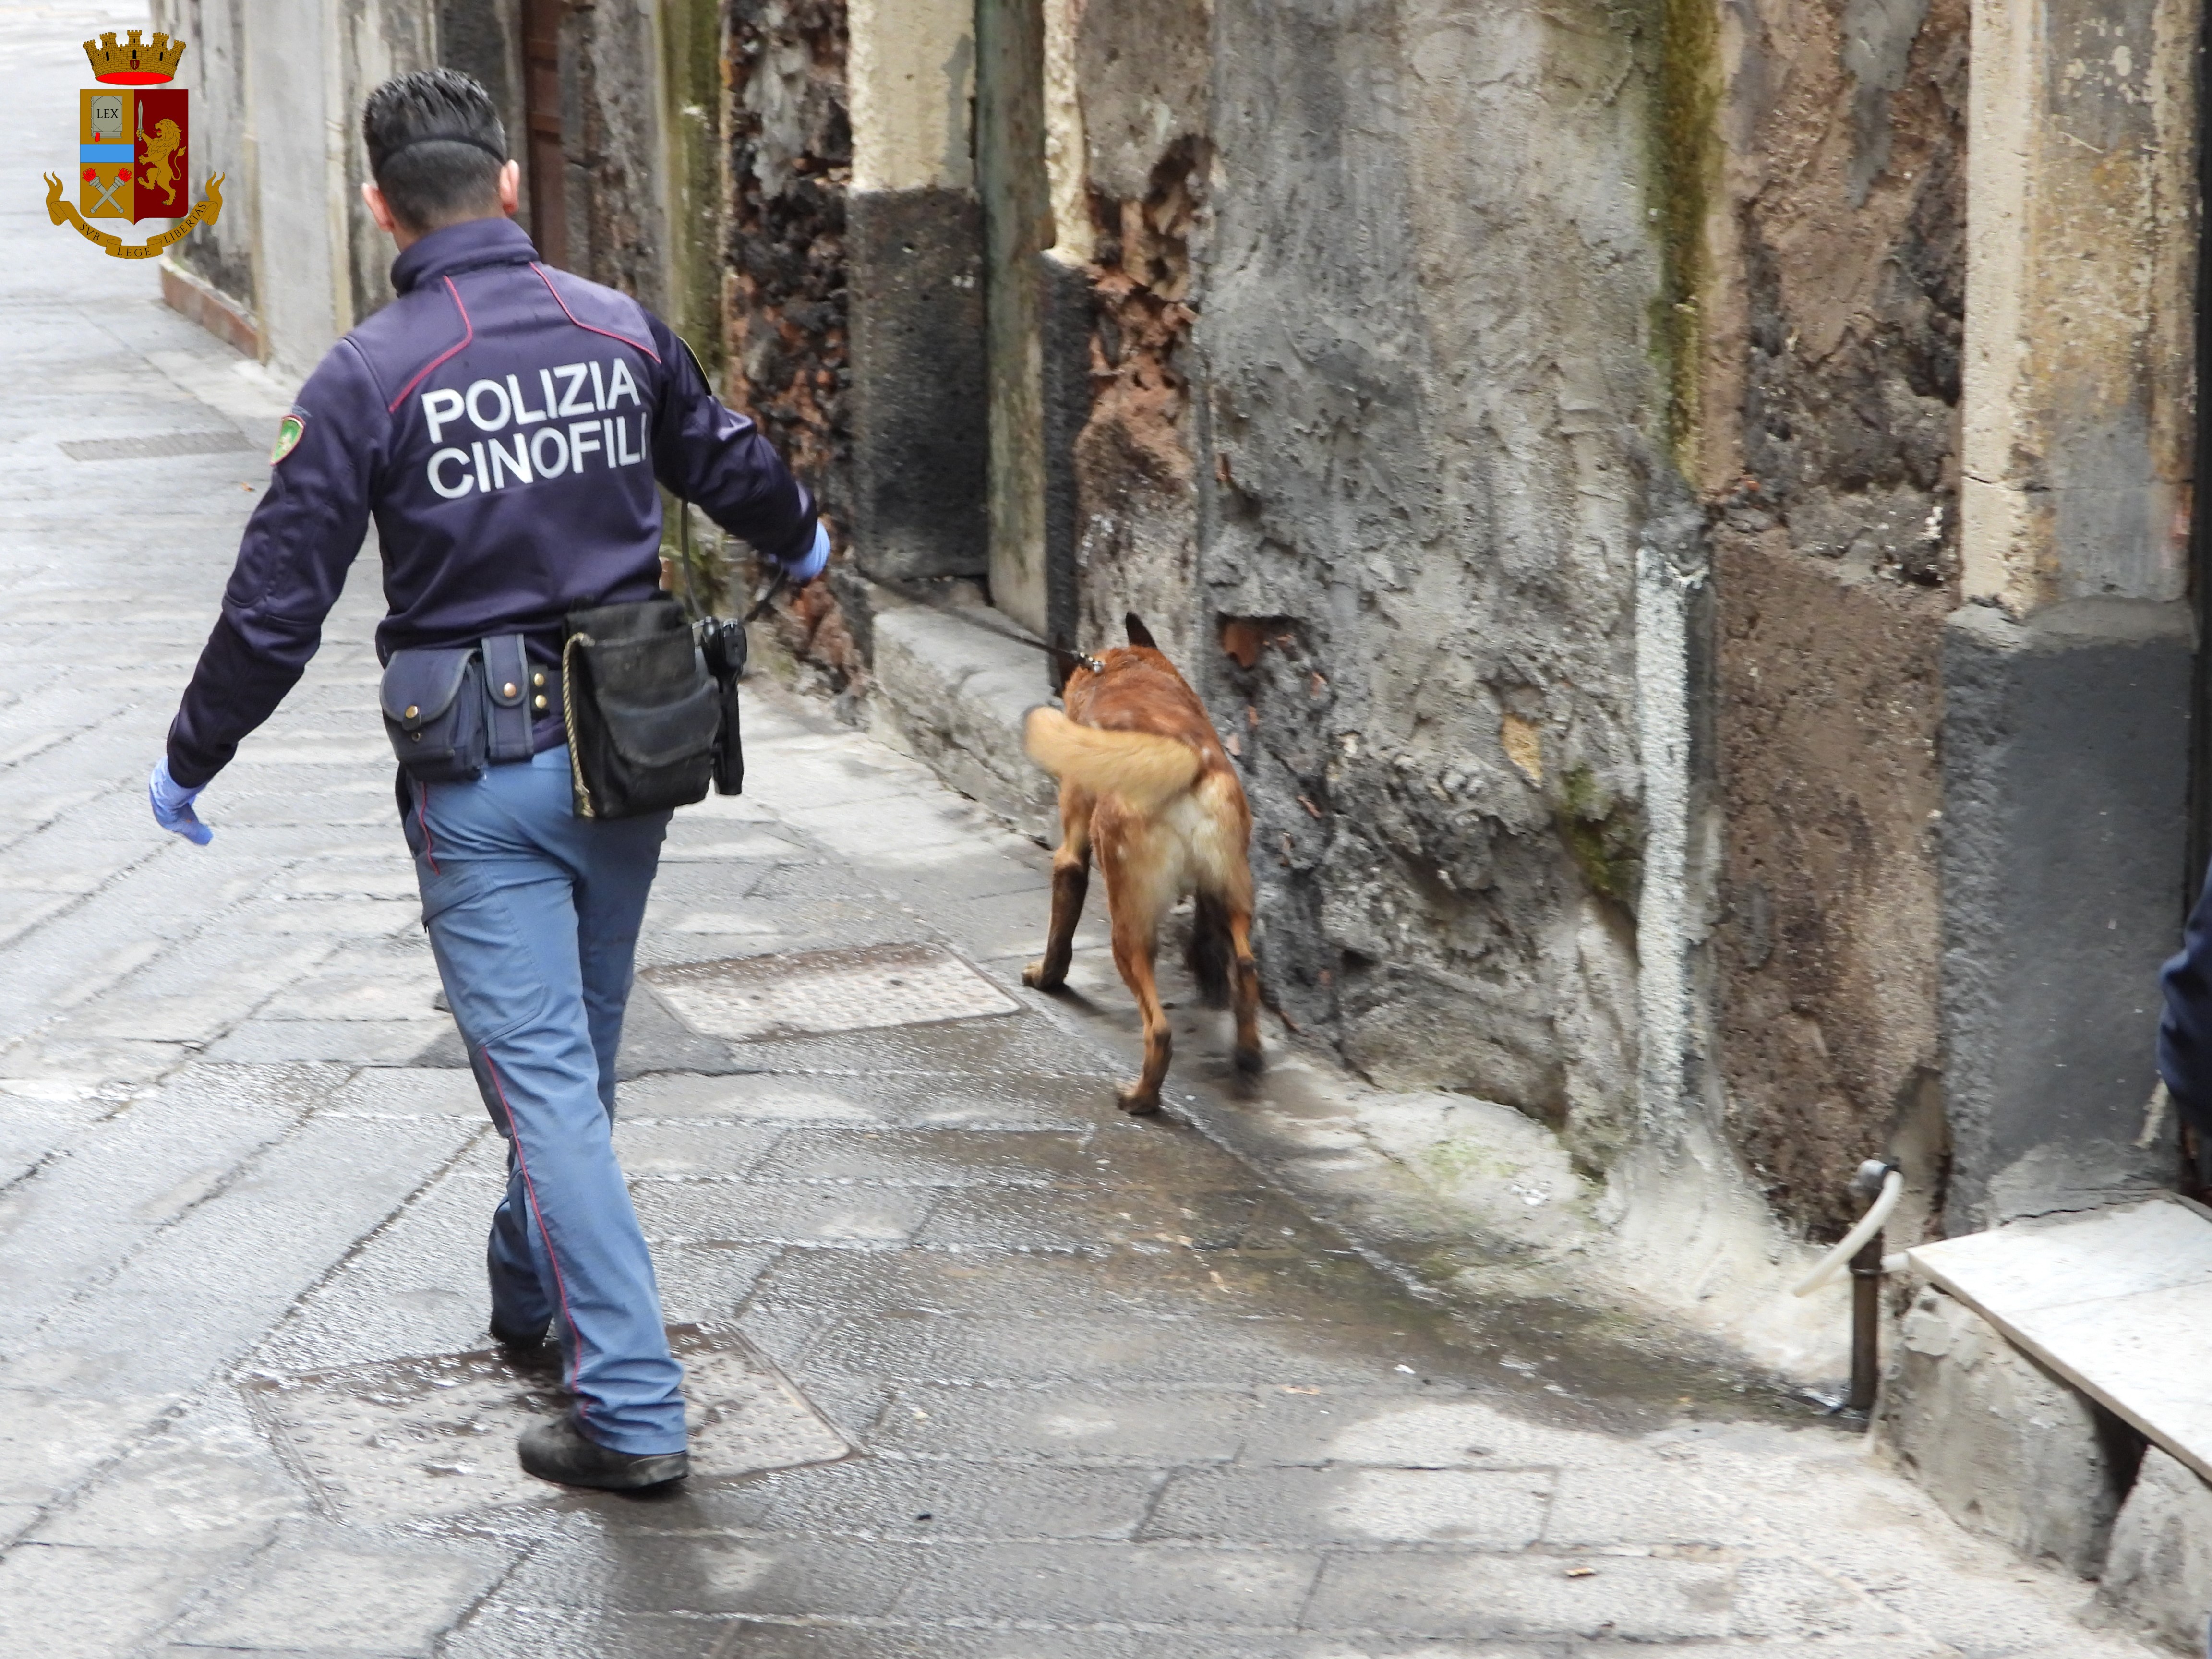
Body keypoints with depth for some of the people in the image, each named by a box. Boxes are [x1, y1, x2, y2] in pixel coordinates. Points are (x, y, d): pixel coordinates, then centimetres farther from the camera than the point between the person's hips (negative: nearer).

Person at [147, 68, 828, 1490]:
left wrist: (190, 762, 4)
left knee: (545, 1077, -3)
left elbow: (278, 602, -10)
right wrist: (801, 541, 43)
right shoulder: (618, 328, 2)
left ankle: (633, 1411, -7)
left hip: (482, 780, -5)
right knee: (583, 1049, 22)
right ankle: (533, 1300, 43)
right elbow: (728, 466, 19)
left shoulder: (370, 378, -12)